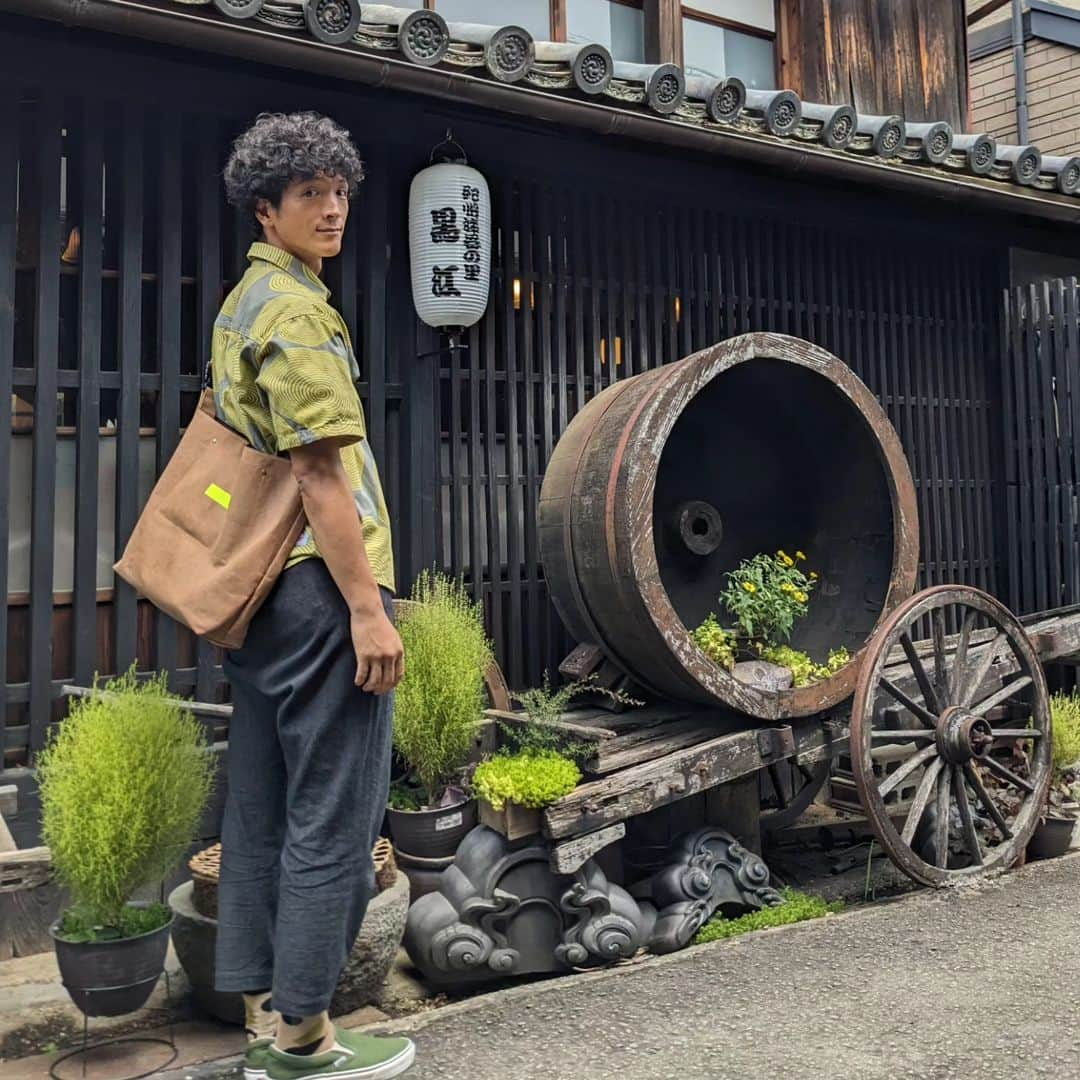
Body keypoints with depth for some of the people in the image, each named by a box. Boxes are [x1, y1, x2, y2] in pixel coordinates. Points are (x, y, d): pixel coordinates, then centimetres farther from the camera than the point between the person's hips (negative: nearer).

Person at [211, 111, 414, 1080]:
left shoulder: (245, 302, 21)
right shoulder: (296, 310, -10)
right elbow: (320, 472, -18)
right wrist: (368, 607, -17)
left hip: (261, 587, 10)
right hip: (320, 583, -10)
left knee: (264, 807, 13)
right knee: (335, 815, -1)